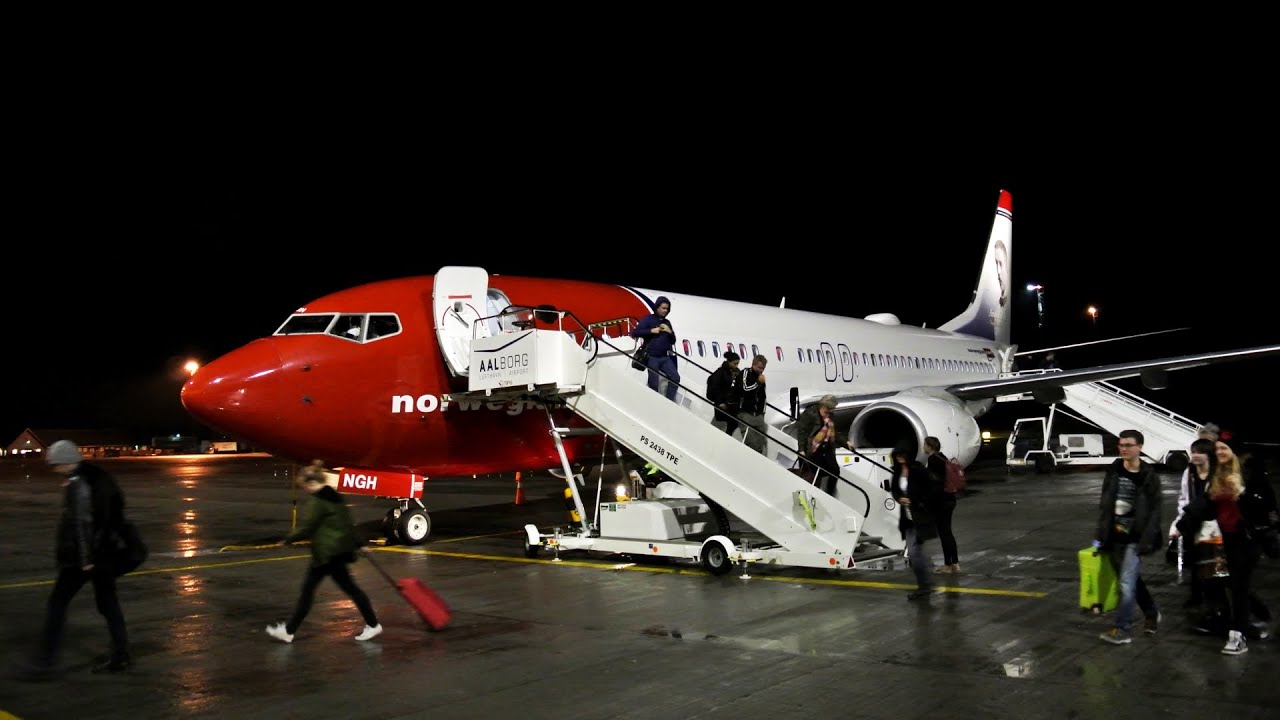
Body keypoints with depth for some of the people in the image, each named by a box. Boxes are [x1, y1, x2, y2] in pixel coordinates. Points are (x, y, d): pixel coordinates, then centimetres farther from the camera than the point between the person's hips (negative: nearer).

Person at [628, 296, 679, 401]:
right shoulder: (648, 319, -2)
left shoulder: (667, 322, 15)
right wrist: (651, 331, -16)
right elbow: (634, 333, -12)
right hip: (652, 357, -5)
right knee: (654, 384, -2)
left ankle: (670, 401, 4)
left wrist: (670, 332, -2)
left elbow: (673, 341, 18)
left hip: (665, 357, 5)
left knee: (675, 378, -6)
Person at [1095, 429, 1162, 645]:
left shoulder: (1149, 476, -8)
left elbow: (1154, 512, -9)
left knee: (1127, 583, -9)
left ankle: (1123, 630, -3)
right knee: (1132, 580, 17)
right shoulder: (1113, 471, 5)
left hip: (1135, 539, -5)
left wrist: (1146, 541, -16)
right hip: (1115, 538, 5)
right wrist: (1100, 535, 4)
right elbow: (1104, 505, 8)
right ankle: (1152, 613, 39)